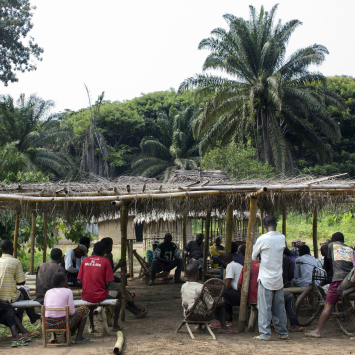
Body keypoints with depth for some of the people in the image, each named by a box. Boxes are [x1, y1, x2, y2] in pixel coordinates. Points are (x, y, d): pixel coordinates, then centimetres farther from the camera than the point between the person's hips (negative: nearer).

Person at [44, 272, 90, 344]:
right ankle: (79, 337, 13)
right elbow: (71, 312, -7)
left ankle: (53, 336, 22)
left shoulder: (48, 292, 11)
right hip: (62, 324, -5)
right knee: (84, 309, 15)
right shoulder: (68, 291, -1)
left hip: (48, 324, 5)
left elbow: (45, 309, 14)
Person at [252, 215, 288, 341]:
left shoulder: (262, 239, -11)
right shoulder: (282, 238, 1)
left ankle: (265, 333, 0)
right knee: (279, 307, 12)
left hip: (265, 279, -4)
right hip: (279, 280, 4)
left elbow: (253, 257, 0)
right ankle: (283, 333, 18)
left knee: (265, 307, 0)